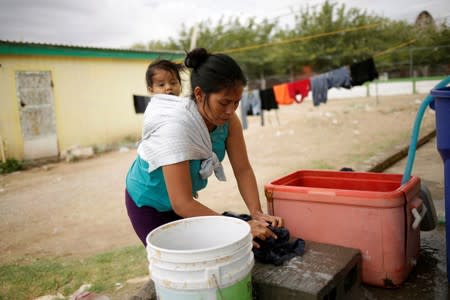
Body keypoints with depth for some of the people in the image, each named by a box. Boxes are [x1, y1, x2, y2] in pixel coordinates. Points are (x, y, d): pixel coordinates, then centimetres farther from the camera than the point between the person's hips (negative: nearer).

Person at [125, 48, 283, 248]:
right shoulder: (175, 127, -39)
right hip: (149, 203, -5)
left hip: (184, 199, 5)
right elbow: (182, 204, -37)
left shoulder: (227, 118, -20)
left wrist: (257, 213, -29)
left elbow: (243, 170, -15)